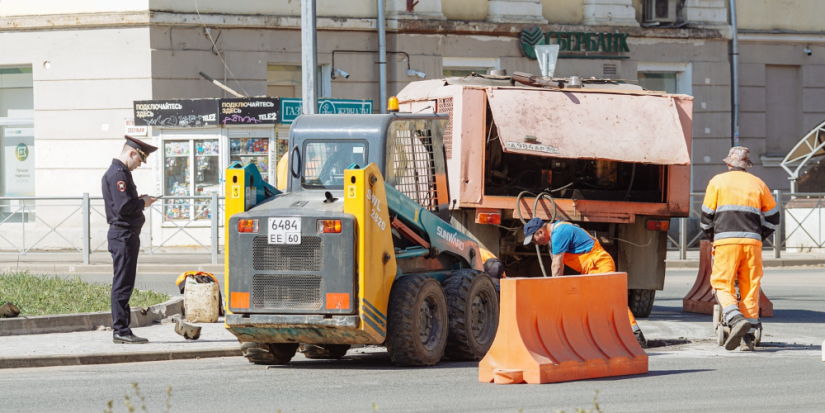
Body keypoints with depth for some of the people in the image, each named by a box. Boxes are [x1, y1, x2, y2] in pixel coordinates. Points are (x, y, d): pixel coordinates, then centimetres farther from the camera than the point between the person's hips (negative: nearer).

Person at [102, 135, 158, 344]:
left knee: (123, 284, 11)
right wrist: (143, 203, -8)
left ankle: (121, 329, 14)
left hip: (127, 235, 11)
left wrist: (140, 201, 9)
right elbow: (123, 207, -23)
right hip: (123, 235, -11)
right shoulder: (117, 174, -15)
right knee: (123, 284, -8)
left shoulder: (121, 172, 19)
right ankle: (121, 330, -7)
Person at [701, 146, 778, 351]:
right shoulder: (758, 184, 16)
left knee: (723, 285, 0)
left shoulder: (718, 181, 9)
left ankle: (736, 319, -26)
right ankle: (748, 337, 0)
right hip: (752, 242, 2)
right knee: (750, 288, 5)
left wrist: (713, 238, 23)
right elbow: (773, 217, 18)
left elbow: (707, 216, 8)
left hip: (726, 242, -2)